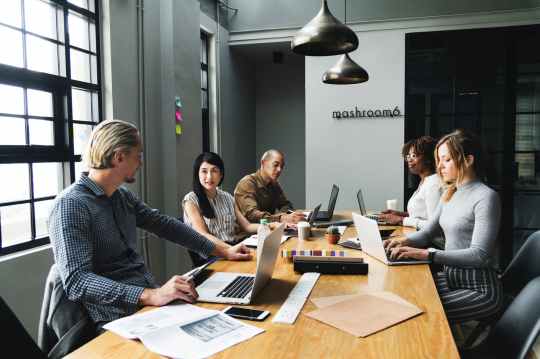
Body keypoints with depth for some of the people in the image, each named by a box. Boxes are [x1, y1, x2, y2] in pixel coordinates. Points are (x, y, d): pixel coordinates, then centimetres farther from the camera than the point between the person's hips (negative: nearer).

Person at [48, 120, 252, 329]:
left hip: (151, 295, 8)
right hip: (119, 318, -8)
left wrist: (223, 250, 16)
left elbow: (164, 224, 17)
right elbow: (76, 282, -23)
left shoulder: (123, 196, 11)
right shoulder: (70, 205, -15)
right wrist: (150, 296, -34)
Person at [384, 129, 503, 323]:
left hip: (479, 289, -7)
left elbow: (480, 255, -22)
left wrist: (427, 254, -28)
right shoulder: (450, 194, 9)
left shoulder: (486, 197, -16)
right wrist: (405, 242, -9)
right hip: (450, 277, 7)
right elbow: (427, 232, 13)